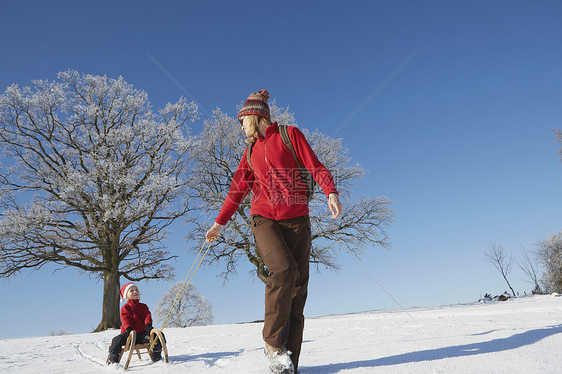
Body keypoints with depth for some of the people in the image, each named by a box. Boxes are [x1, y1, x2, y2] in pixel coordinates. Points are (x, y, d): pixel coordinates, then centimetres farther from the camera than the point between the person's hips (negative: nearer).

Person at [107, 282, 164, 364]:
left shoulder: (143, 306, 15)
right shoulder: (125, 308, 6)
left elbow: (147, 315, -2)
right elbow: (125, 319, -11)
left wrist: (148, 325, -24)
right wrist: (129, 328, -32)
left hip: (142, 333, 2)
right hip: (128, 333, -2)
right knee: (117, 340, -31)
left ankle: (156, 356, -3)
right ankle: (113, 359, -11)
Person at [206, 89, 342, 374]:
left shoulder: (289, 134, 9)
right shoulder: (251, 151, 20)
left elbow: (315, 166, 1)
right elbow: (238, 189, 25)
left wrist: (331, 191, -18)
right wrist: (219, 222, 27)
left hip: (296, 219, -1)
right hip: (264, 218, 1)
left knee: (297, 286, -6)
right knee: (284, 270, -24)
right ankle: (273, 343, -8)